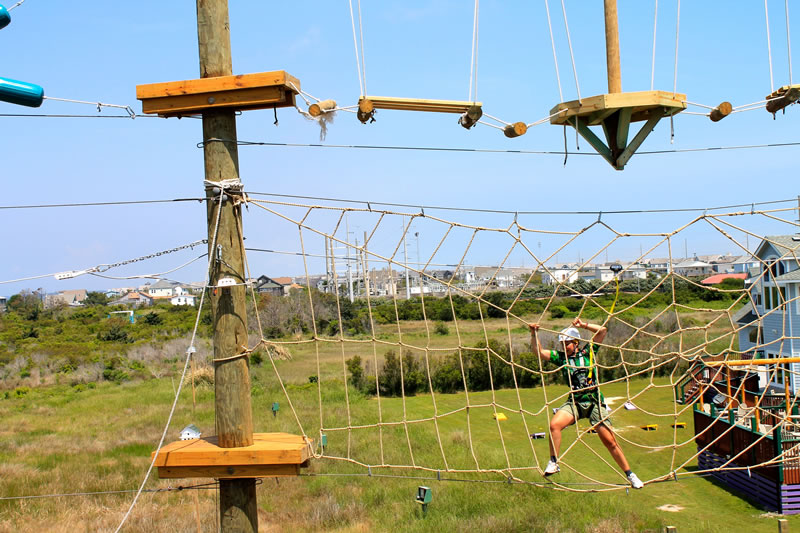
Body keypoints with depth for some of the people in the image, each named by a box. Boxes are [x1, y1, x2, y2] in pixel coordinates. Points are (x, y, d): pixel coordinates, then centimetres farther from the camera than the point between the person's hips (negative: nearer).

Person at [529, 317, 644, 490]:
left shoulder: (588, 352, 4)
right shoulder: (560, 357, 8)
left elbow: (603, 330, -1)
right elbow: (539, 352, 4)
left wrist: (584, 325, -5)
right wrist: (534, 334, -7)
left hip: (594, 401, -2)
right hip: (574, 402, 2)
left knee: (609, 440, -4)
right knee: (554, 424, -25)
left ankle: (630, 475, 10)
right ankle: (553, 463, -11)